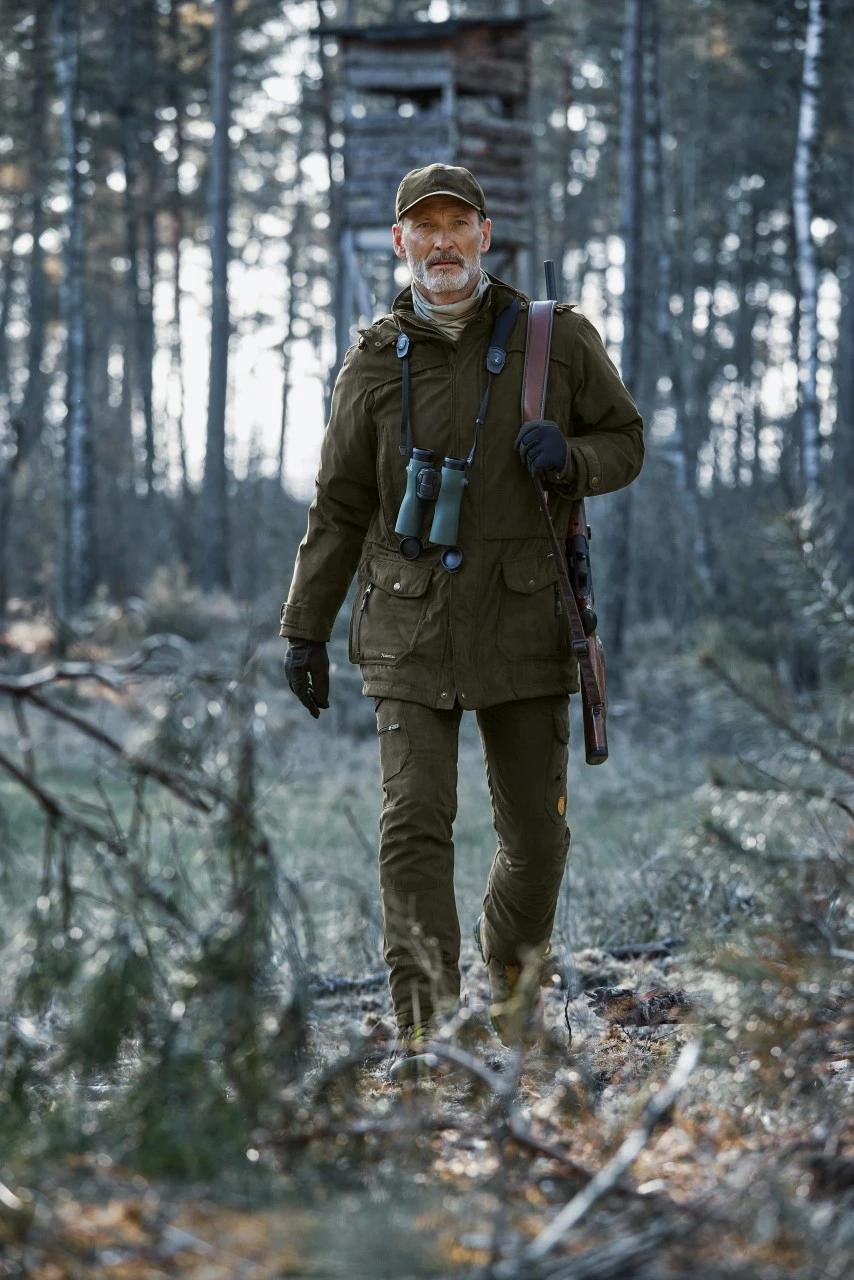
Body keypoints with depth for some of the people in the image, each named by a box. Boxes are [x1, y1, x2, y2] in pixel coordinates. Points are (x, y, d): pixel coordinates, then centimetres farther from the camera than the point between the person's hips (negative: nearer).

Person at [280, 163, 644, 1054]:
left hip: (524, 626, 1)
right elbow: (339, 506, 9)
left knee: (537, 834, 7)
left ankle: (510, 992, 33)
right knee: (414, 823, -11)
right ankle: (425, 1030, -9)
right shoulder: (376, 361, 4)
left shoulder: (556, 339, 2)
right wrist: (305, 629, 9)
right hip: (410, 629, 0)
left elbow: (625, 441, 11)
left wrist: (569, 459, -13)